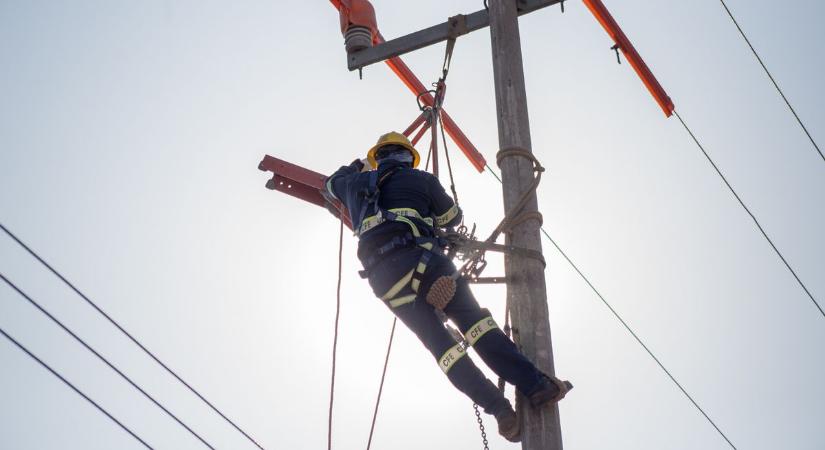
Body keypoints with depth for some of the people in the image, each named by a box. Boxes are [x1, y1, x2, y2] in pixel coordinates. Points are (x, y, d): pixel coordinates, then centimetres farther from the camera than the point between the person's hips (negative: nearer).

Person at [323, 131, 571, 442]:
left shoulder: (358, 181, 28)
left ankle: (499, 408, -15)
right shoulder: (422, 180, 19)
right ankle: (534, 385, -17)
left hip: (381, 274, 2)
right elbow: (453, 218, 29)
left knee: (438, 341, -3)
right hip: (420, 257, -2)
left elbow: (331, 185, 50)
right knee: (472, 319, -4)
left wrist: (355, 167, 69)